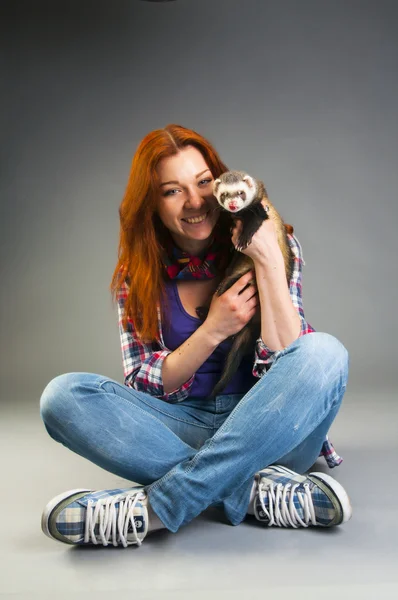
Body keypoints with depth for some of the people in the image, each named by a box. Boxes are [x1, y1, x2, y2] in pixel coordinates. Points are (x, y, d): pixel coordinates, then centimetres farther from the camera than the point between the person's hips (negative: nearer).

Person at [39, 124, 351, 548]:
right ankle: (257, 492, -28)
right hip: (185, 426, 2)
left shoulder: (275, 244, -5)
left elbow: (286, 362, -13)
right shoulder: (137, 272, 0)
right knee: (62, 395, -20)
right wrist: (213, 330, -18)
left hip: (265, 429, -1)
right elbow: (143, 386, -3)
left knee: (325, 353, -31)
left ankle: (153, 508, -31)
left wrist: (267, 261, -23)